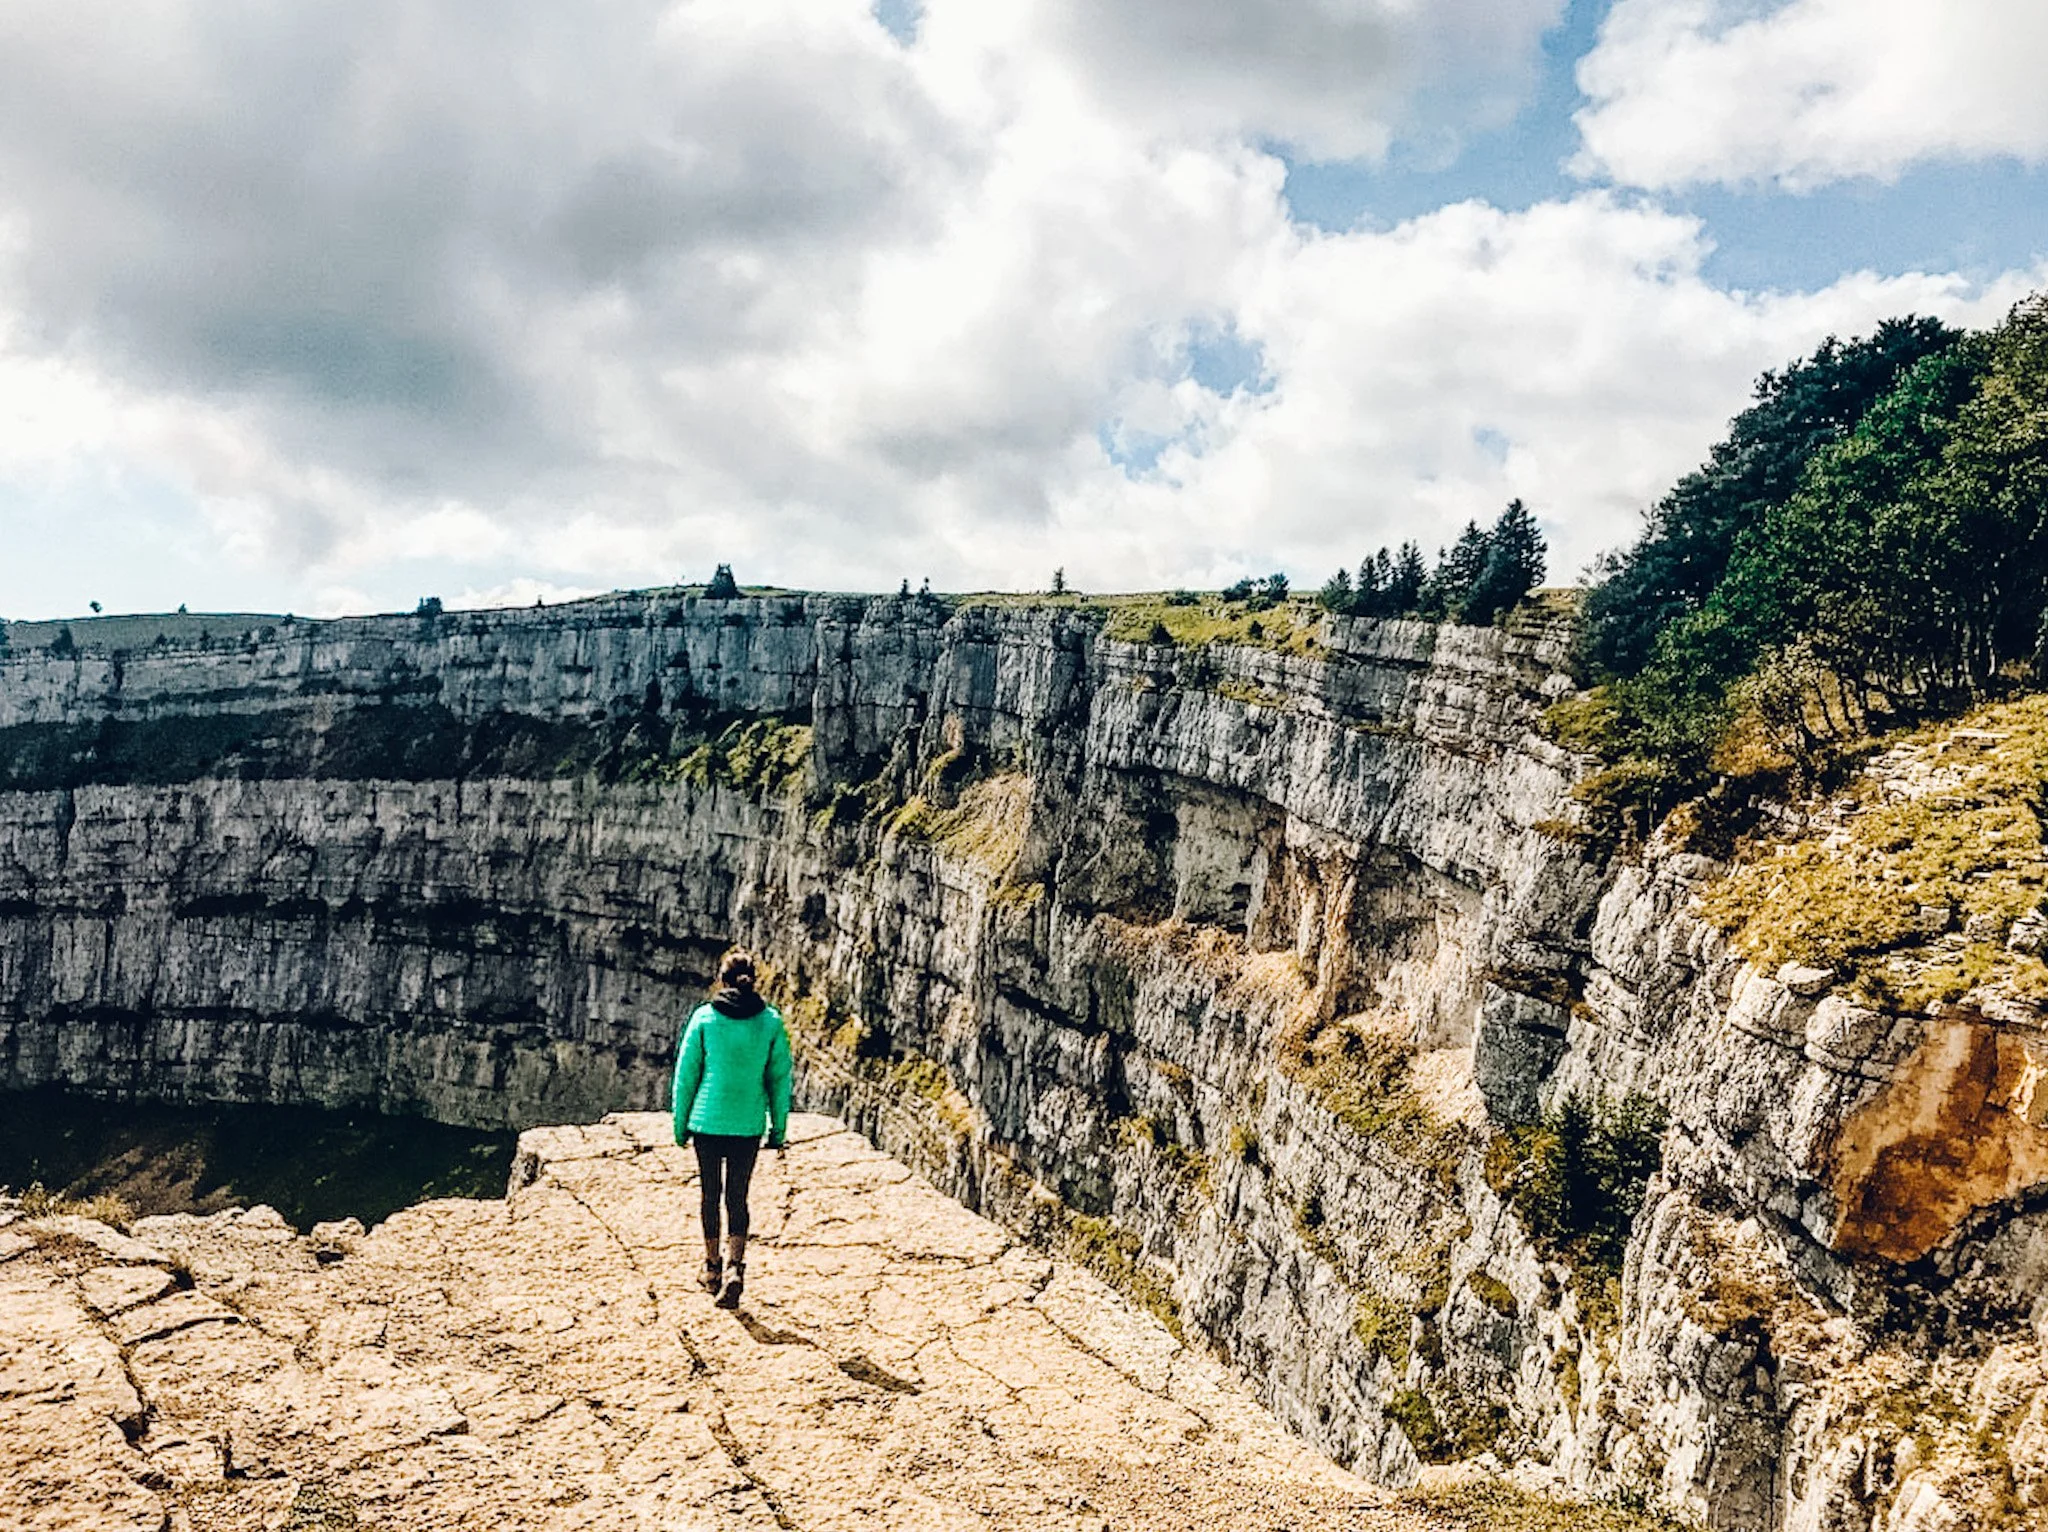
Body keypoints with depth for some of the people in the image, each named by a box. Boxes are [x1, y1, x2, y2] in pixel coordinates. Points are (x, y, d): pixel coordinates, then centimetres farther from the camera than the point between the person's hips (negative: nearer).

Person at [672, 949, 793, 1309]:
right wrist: (779, 1128, 11)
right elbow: (780, 1078, 2)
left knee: (711, 1195, 15)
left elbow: (686, 1073, -1)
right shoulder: (771, 1021, -2)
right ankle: (734, 1267, -9)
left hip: (707, 1121, 0)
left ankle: (713, 1269, 25)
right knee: (737, 1197, 9)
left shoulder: (704, 1017, -5)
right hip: (748, 1125, 0)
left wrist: (680, 1122, 9)